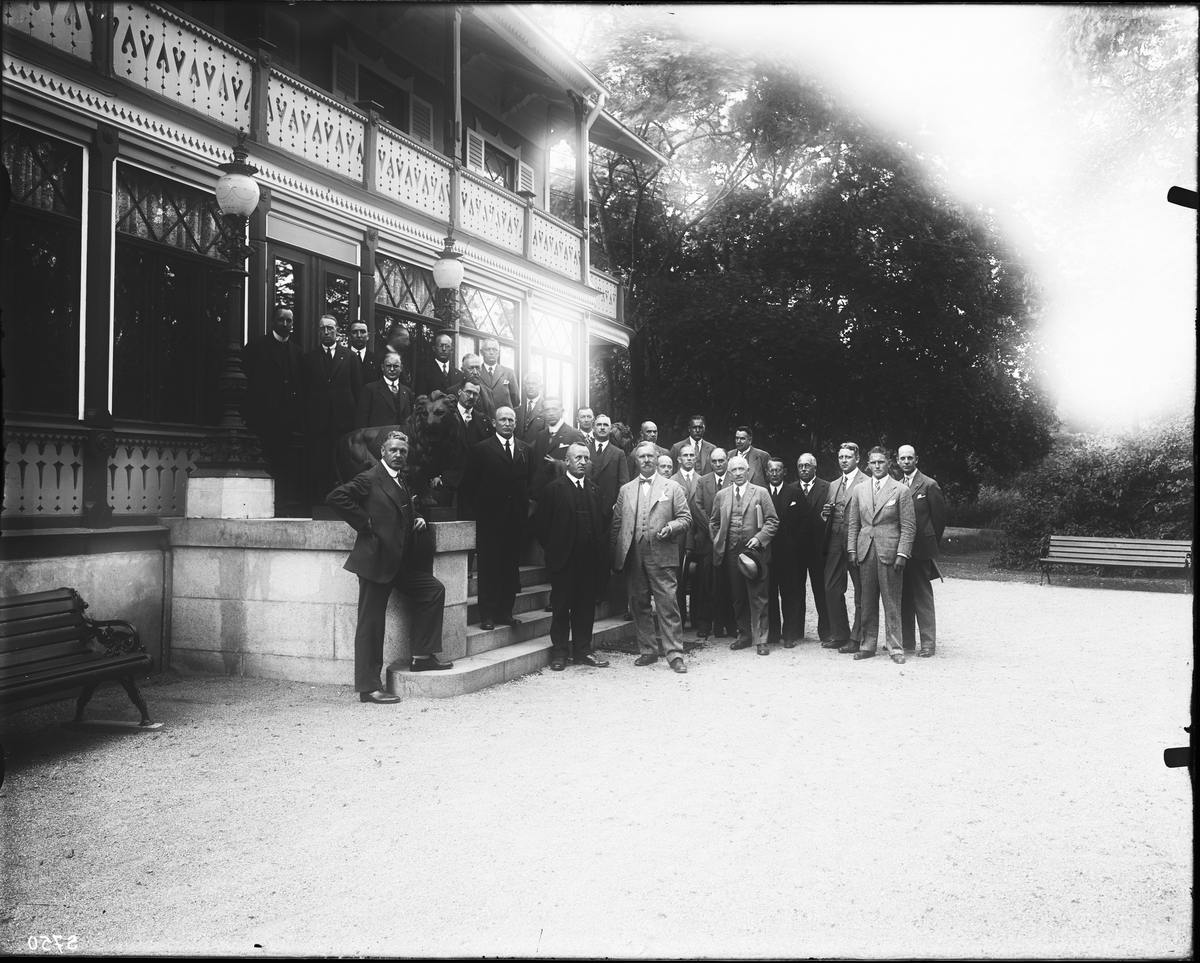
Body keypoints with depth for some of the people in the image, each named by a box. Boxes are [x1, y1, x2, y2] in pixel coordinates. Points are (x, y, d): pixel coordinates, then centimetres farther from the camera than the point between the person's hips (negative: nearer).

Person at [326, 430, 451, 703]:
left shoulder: (402, 482, 17)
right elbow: (336, 497, -19)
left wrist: (417, 517, 10)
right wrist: (364, 523, -16)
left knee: (434, 591, 5)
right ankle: (368, 687, 1)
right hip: (375, 560, -8)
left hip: (401, 562, 8)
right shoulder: (369, 479, -8)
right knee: (371, 624, -4)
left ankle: (421, 656, 11)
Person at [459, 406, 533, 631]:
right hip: (490, 517, -4)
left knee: (511, 567, 7)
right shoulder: (481, 450, -1)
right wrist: (471, 513, -6)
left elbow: (529, 482, 15)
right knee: (489, 567, 0)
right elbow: (468, 486, -2)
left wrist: (526, 508, 6)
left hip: (516, 517, 4)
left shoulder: (526, 450, 12)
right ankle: (487, 615, 6)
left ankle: (505, 612, 17)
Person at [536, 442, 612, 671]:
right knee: (561, 606, 4)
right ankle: (559, 652, 12)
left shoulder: (594, 488, 11)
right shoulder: (554, 489, -3)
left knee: (586, 606, 8)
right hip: (564, 558, -4)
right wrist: (552, 549, -3)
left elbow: (603, 520, 11)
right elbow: (542, 523, -3)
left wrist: (601, 547, 2)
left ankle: (582, 651, 17)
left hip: (590, 557, 4)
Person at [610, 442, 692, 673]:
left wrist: (671, 527, -15)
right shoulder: (625, 490, 15)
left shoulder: (672, 487, 8)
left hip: (661, 555, -3)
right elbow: (616, 524, 13)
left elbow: (685, 518, 6)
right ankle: (647, 651, 18)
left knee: (668, 606, -6)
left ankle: (674, 654, -2)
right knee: (639, 606, 8)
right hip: (633, 557, 3)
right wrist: (616, 555, 5)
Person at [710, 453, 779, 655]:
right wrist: (718, 541, 8)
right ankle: (744, 635, 22)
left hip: (754, 552, -3)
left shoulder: (761, 493, 3)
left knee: (758, 598, -3)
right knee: (738, 597, 10)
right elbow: (713, 522, 19)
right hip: (731, 553, 3)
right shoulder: (721, 495, 11)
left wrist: (759, 537, -12)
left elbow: (772, 521, 0)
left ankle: (760, 640, 1)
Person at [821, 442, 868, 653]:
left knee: (861, 593, 0)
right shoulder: (833, 486, 19)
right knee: (832, 589, 8)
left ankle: (857, 639, 6)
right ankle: (839, 635, 19)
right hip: (835, 542, 7)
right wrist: (826, 514, 3)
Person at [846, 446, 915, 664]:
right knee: (867, 603, 7)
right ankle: (868, 645, 15)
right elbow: (852, 523, 14)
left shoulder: (901, 491, 0)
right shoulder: (859, 490, 12)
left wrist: (902, 554, -10)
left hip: (890, 552, -3)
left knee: (892, 603, -1)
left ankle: (896, 648, 6)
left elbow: (908, 526, -3)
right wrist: (852, 549, 5)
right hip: (865, 552, 4)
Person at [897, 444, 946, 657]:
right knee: (904, 596, 9)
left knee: (923, 596, -3)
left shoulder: (929, 485, -3)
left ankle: (928, 642, 2)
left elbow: (939, 516, 0)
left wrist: (933, 543, 5)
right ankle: (906, 640, 16)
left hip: (921, 549, -5)